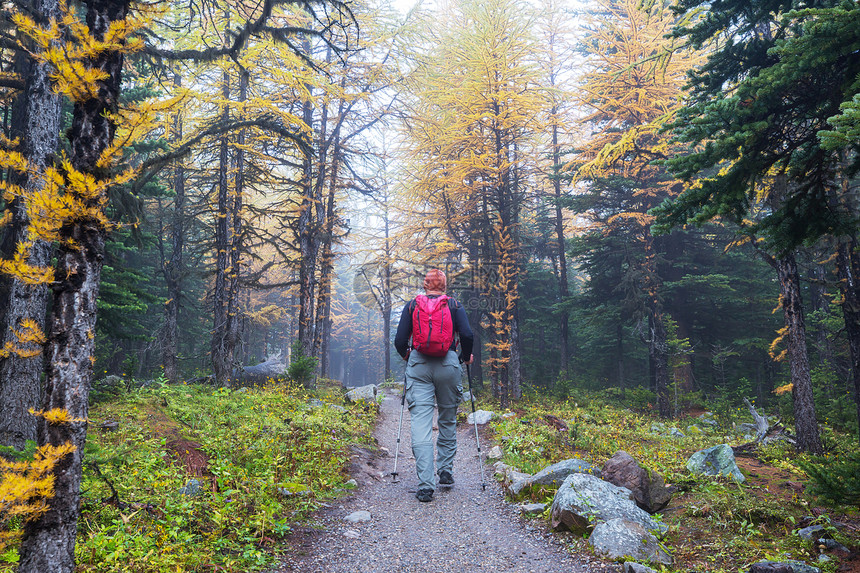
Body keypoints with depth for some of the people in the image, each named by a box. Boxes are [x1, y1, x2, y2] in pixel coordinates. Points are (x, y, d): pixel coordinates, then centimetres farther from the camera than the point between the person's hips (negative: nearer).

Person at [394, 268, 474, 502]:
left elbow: (400, 341, 3)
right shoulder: (455, 305, 7)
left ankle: (425, 485, -10)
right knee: (448, 420, 19)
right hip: (448, 364, 0)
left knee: (421, 423, -4)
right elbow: (467, 336, -6)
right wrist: (466, 357, 13)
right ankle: (446, 472, 23)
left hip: (419, 365, 0)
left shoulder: (412, 305, 9)